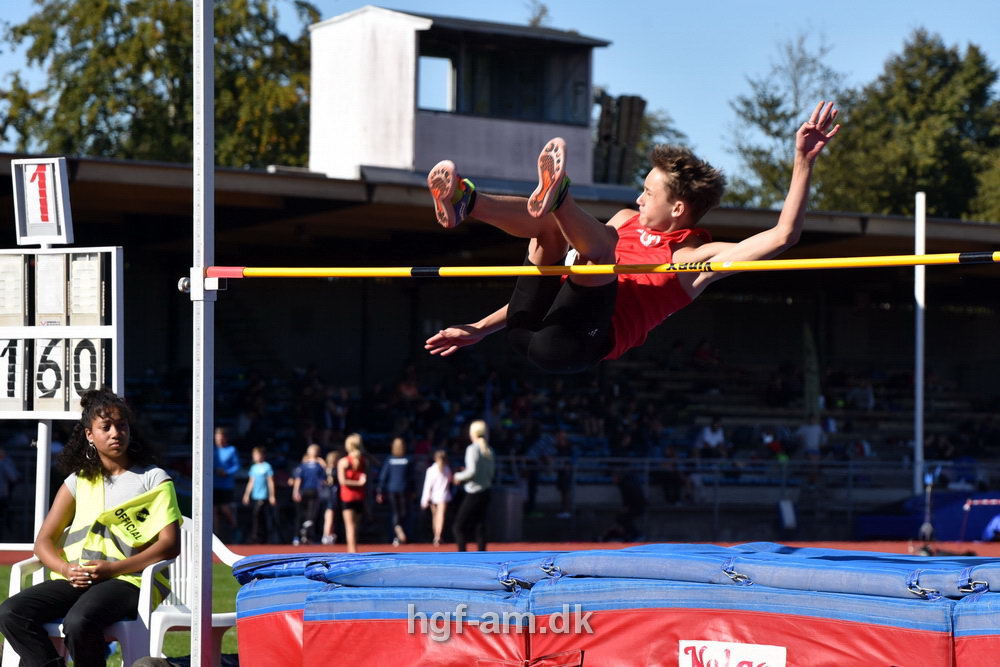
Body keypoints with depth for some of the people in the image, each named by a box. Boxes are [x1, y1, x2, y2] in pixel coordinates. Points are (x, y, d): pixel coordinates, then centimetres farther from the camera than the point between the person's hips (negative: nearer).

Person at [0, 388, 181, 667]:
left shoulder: (153, 479, 7)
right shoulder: (78, 482, 19)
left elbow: (170, 544, -4)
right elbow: (43, 542, 14)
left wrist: (113, 568, -14)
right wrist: (66, 569, -9)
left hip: (129, 580, -5)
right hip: (76, 579, 5)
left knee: (79, 621, -36)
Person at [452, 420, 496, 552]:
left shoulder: (473, 449, -13)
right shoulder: (489, 450, 8)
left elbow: (472, 471, -21)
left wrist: (458, 476, -3)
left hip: (473, 494, -7)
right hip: (486, 493, 7)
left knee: (459, 527, -2)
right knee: (480, 528, 10)